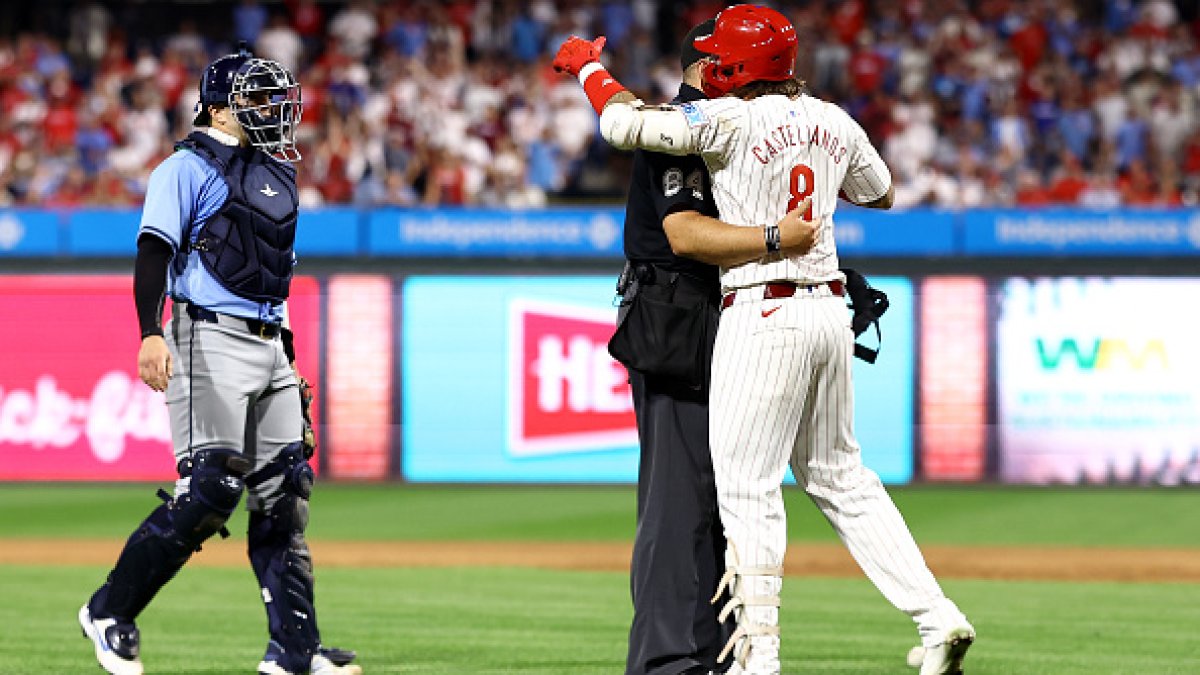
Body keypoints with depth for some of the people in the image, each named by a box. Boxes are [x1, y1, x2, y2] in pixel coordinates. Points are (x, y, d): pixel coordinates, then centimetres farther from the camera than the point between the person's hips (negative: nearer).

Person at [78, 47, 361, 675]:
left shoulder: (277, 173, 20)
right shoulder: (188, 168, -5)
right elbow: (153, 252, -14)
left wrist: (286, 355, 24)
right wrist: (151, 334, -28)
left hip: (270, 347, 8)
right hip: (211, 340, -8)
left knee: (283, 494, 3)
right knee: (209, 492, -14)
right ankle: (109, 614, -2)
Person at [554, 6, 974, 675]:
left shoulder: (732, 120, -12)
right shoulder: (834, 122, 9)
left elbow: (624, 122, -13)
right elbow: (880, 192, 26)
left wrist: (588, 65, 5)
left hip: (764, 315, -7)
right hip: (829, 311, 7)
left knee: (748, 486, -3)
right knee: (840, 477, 17)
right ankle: (937, 616, 10)